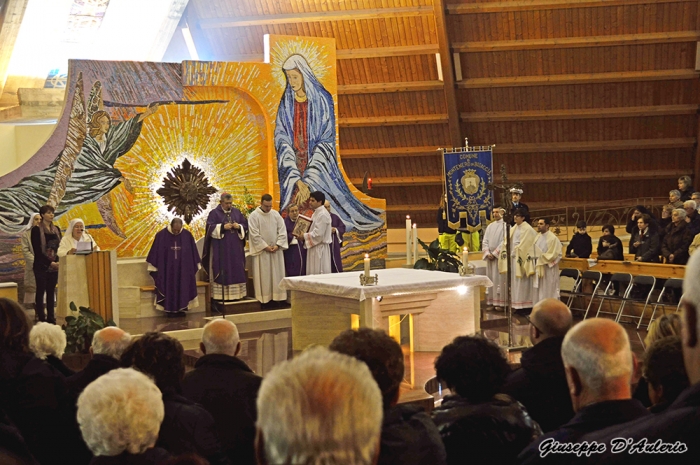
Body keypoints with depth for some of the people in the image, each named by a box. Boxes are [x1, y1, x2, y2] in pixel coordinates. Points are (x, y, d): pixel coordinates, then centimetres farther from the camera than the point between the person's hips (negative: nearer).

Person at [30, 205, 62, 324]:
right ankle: (41, 318, -1)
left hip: (54, 265, 5)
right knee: (41, 291, -2)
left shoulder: (56, 229, 12)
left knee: (51, 291, 7)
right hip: (41, 266, -5)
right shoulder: (36, 230, -5)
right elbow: (37, 250, -10)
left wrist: (58, 261, -6)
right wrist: (50, 263, -16)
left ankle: (51, 317, 10)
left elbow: (60, 247, 12)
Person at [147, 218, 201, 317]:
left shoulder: (187, 235, -5)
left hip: (183, 270, 2)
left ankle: (181, 308, 12)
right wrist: (154, 268, -1)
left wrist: (195, 267, 8)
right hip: (166, 269, -2)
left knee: (182, 289, 3)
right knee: (169, 289, -2)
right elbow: (156, 253, -3)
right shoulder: (161, 235, -9)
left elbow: (193, 253, 5)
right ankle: (169, 310, 5)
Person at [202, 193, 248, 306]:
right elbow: (210, 227, -10)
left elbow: (245, 225, 10)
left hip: (235, 247, 4)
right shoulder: (214, 213, -2)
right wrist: (223, 227, -21)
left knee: (236, 270, 5)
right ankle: (221, 295, -3)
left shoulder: (237, 212, 10)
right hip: (220, 248, -4)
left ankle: (236, 293, 11)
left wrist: (239, 227, -11)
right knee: (221, 271, -4)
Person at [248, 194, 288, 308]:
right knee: (264, 276, -2)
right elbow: (254, 235, -10)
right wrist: (265, 246, -13)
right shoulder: (254, 216, -6)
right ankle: (265, 299, 0)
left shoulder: (276, 214, 7)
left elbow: (282, 230, 4)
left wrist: (278, 245, -7)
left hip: (276, 250, 4)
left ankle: (276, 298, 8)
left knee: (277, 275, 4)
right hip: (261, 251, -4)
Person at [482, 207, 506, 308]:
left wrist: (495, 253, -14)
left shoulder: (505, 225, -4)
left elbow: (504, 241, -11)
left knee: (500, 278, -6)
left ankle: (500, 302, -3)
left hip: (500, 256, -6)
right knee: (491, 278, 4)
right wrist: (487, 253, -4)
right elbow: (485, 241, 11)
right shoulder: (490, 226, 15)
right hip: (490, 256, 6)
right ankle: (492, 302, 7)